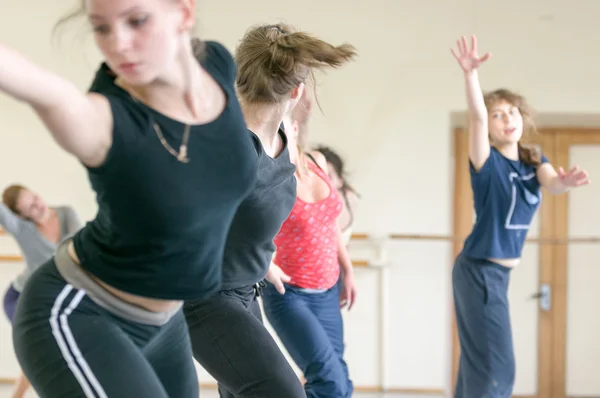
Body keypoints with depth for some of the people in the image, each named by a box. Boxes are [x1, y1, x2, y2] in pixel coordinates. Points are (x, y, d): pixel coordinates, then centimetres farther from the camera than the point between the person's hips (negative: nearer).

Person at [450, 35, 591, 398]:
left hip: (499, 271, 7)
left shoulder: (534, 160, 5)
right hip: (480, 271, -7)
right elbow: (477, 116, -30)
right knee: (498, 367, -7)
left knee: (478, 360, 15)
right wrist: (471, 73, -46)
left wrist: (566, 181, -40)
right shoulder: (488, 162, -12)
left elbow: (551, 183, -16)